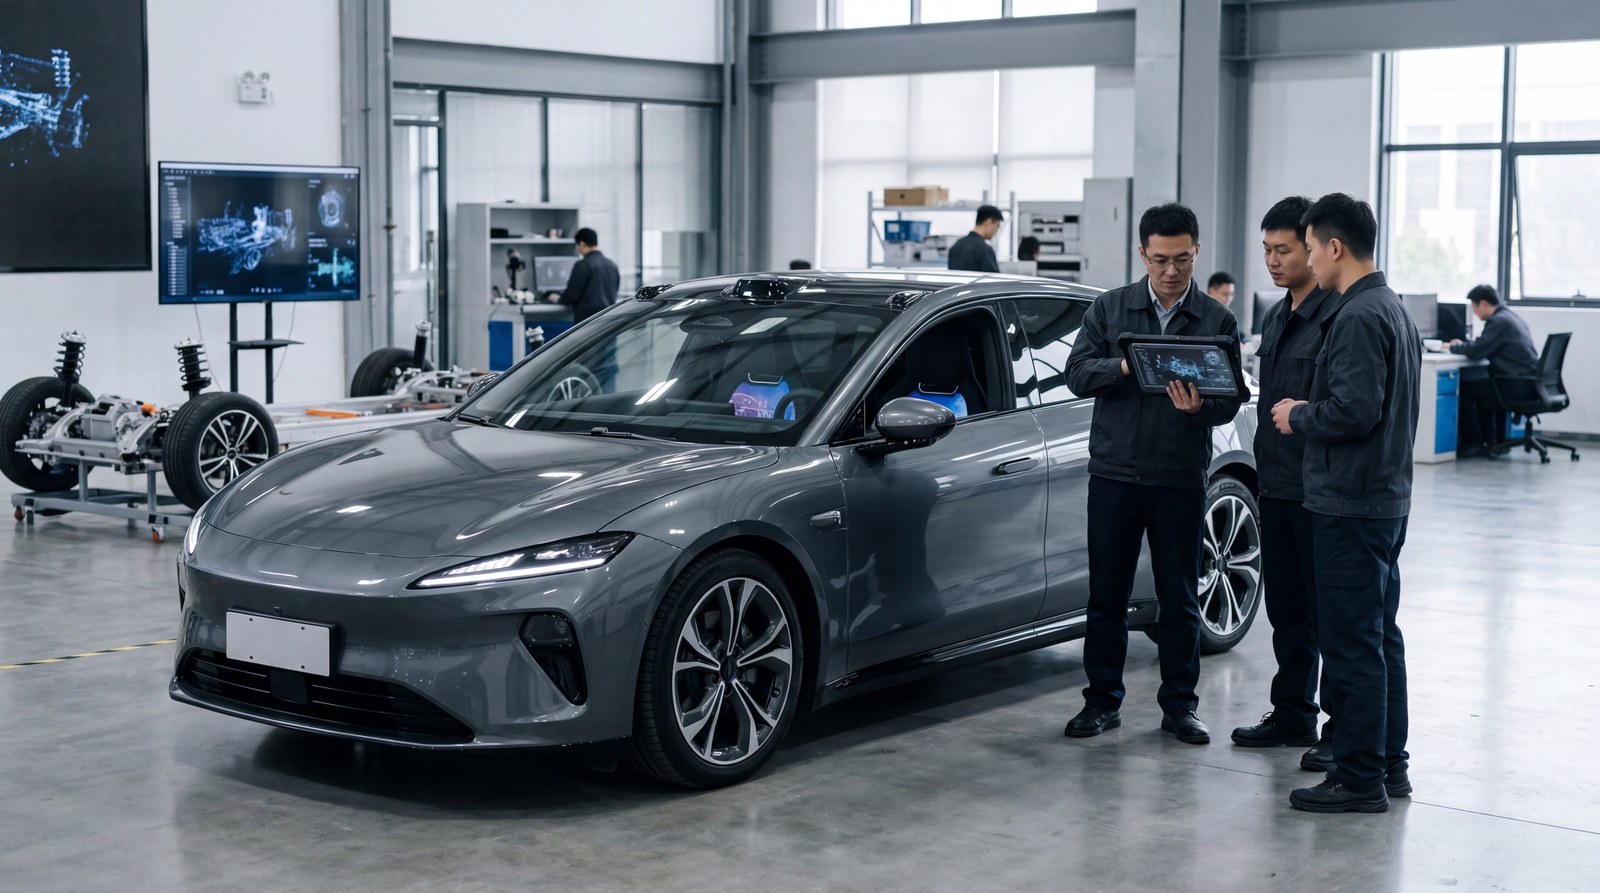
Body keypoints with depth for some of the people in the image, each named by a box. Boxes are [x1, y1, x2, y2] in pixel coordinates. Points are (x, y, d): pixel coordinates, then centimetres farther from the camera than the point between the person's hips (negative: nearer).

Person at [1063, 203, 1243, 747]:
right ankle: (1103, 701, 17)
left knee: (1180, 599, 6)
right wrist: (1125, 365, -21)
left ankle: (1179, 706, 17)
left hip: (1180, 480, 0)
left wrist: (1199, 405, -24)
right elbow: (1077, 375, -3)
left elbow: (1229, 402, -1)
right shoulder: (1109, 309, 6)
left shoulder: (1217, 321, 4)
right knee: (1106, 595, 6)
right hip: (1113, 474, 1)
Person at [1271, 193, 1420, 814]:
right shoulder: (1393, 309, 14)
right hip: (1386, 499, 10)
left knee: (1352, 645, -4)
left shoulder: (1358, 317, -18)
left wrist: (1299, 416, -9)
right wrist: (1311, 411, 15)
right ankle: (1389, 764, 25)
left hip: (1350, 506, -10)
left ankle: (1359, 779, 1)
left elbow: (1354, 410, -25)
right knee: (1381, 637, 16)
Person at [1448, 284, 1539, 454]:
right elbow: (1485, 346, 27)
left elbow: (1476, 352, -17)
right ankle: (1491, 440, 29)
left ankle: (1475, 443, 5)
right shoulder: (1510, 317, 17)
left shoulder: (1498, 321, -14)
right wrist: (1463, 344, 18)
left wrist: (1455, 347, 2)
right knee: (1482, 387, 29)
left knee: (1464, 389, -3)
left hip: (1516, 385, -10)